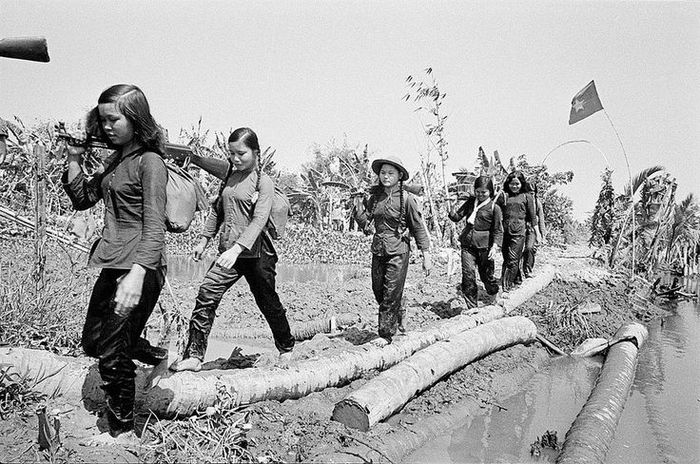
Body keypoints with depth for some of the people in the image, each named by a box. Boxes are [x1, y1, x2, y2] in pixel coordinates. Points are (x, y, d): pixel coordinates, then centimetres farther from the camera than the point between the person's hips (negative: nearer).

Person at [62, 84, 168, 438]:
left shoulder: (149, 162, -13)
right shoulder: (114, 160, 14)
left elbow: (154, 227, -21)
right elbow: (82, 199, 19)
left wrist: (137, 275, -31)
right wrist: (74, 158, 8)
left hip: (140, 268, -9)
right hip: (112, 266, 9)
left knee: (111, 357, 0)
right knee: (92, 341, 19)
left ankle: (122, 433, 16)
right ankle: (151, 354, 38)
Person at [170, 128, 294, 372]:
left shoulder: (263, 182, -9)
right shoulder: (230, 177, 11)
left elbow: (259, 220, -21)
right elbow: (217, 210, 21)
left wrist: (236, 249, -32)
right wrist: (204, 240, 16)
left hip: (256, 253, -5)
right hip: (228, 252, 5)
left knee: (268, 303, 10)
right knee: (206, 295, -11)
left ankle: (286, 348, 33)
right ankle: (193, 356, -5)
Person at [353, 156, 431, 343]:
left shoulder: (406, 198, -8)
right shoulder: (374, 196, 5)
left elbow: (419, 228, -4)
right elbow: (364, 224, 5)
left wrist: (426, 256, -4)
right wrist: (358, 204, -11)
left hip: (398, 251, -5)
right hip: (378, 250, 6)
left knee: (391, 294, -3)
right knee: (378, 291, 13)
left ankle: (386, 335, 9)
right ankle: (398, 320, 38)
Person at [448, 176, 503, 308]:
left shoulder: (494, 207, -4)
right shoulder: (470, 202, 8)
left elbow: (498, 230, -4)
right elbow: (458, 216, 9)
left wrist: (495, 245, -16)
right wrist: (453, 214, -14)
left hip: (484, 246, -3)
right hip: (467, 244, 3)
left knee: (486, 275, 9)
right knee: (468, 275, -3)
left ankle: (495, 296, 38)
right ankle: (472, 307, 6)